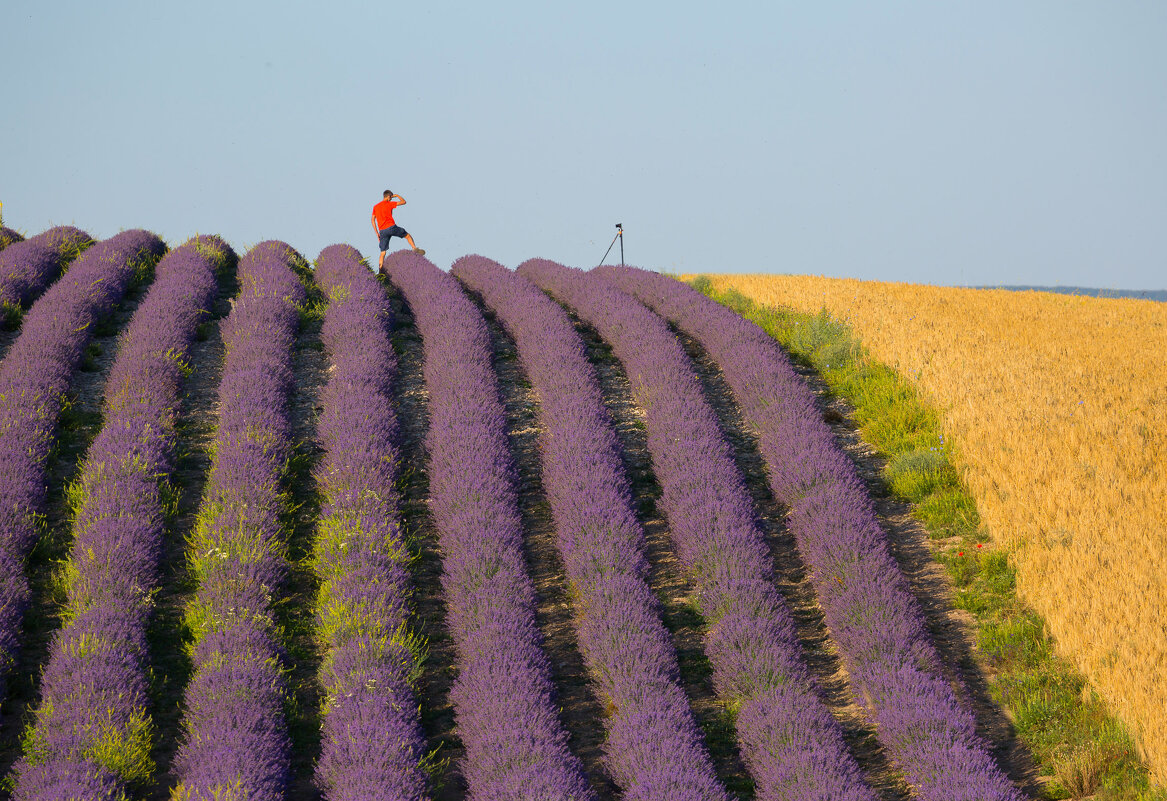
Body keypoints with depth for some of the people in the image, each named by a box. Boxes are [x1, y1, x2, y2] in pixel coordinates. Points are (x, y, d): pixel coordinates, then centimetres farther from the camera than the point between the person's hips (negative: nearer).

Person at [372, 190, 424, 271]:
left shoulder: (375, 207, 16)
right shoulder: (389, 204, 2)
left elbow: (373, 220, 14)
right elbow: (403, 202, 5)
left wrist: (377, 233, 14)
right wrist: (397, 196, 23)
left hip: (382, 231, 4)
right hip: (391, 227, -4)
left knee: (383, 252, 4)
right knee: (407, 235, 19)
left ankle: (380, 268, -6)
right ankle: (415, 248, 6)